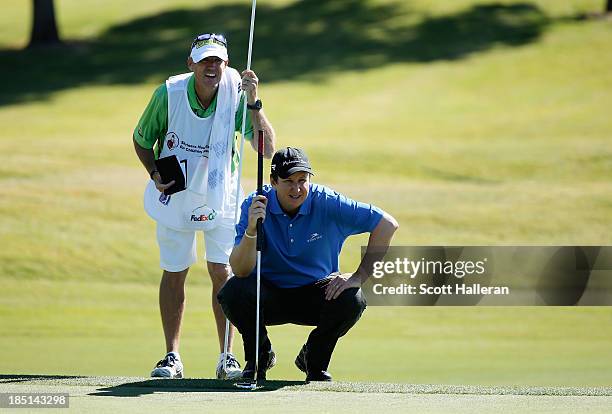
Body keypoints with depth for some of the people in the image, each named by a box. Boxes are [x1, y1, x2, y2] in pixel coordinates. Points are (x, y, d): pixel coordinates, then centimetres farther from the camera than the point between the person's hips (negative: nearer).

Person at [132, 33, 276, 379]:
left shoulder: (236, 96, -19)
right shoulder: (169, 94, -17)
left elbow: (267, 149, -29)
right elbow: (142, 139, 0)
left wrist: (253, 102, -39)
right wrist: (155, 173, -17)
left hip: (220, 195, -1)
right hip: (175, 194, 1)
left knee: (222, 272, -6)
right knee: (174, 273, 7)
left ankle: (227, 357, 3)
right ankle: (172, 357, 16)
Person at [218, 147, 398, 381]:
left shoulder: (326, 203, -16)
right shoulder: (255, 205, -16)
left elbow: (387, 224, -15)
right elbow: (240, 271, -23)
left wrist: (359, 276, -18)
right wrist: (251, 230, -41)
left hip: (315, 295, 0)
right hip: (269, 296, 0)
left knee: (352, 300, -29)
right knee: (233, 292, -30)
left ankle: (314, 361, 2)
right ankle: (259, 356, 2)